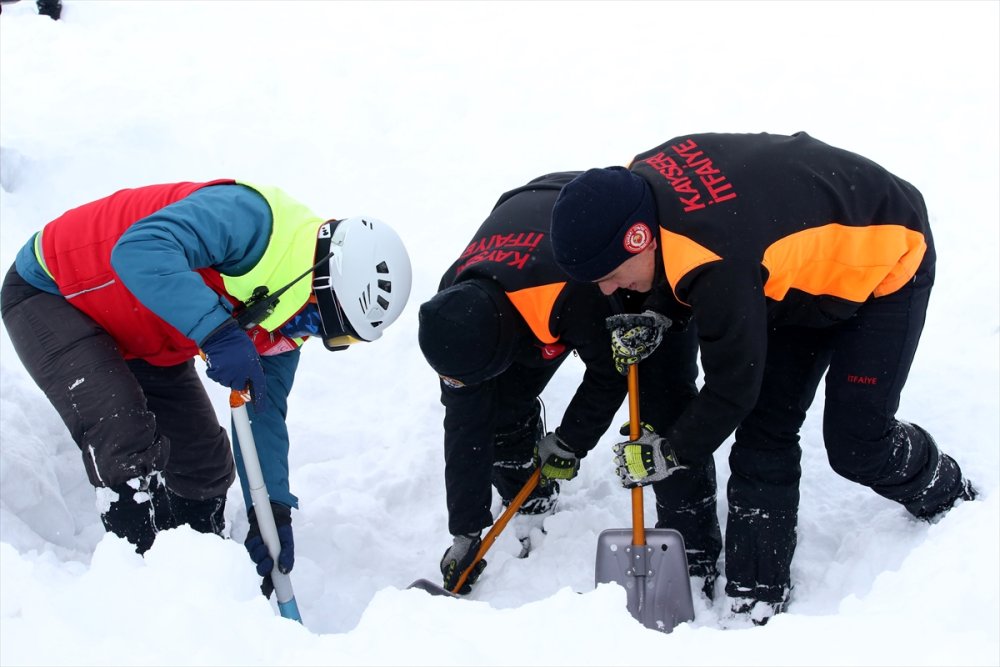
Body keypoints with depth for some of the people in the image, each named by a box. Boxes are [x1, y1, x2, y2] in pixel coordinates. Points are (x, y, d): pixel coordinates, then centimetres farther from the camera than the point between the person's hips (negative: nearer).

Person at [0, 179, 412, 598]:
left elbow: (263, 409, 0)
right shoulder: (252, 217, -33)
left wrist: (272, 509, -10)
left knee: (206, 467, 7)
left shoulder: (289, 321, -6)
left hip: (143, 343, 9)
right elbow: (139, 249, -46)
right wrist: (219, 331, -51)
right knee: (127, 445, -25)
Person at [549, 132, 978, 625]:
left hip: (883, 257, -8)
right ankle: (756, 594, 8)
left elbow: (732, 386, -29)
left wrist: (671, 454, -16)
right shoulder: (638, 183, -19)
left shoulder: (718, 263, -43)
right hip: (801, 267, 8)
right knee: (763, 431, 1)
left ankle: (948, 498, 29)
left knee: (856, 445, -4)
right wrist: (646, 318, -13)